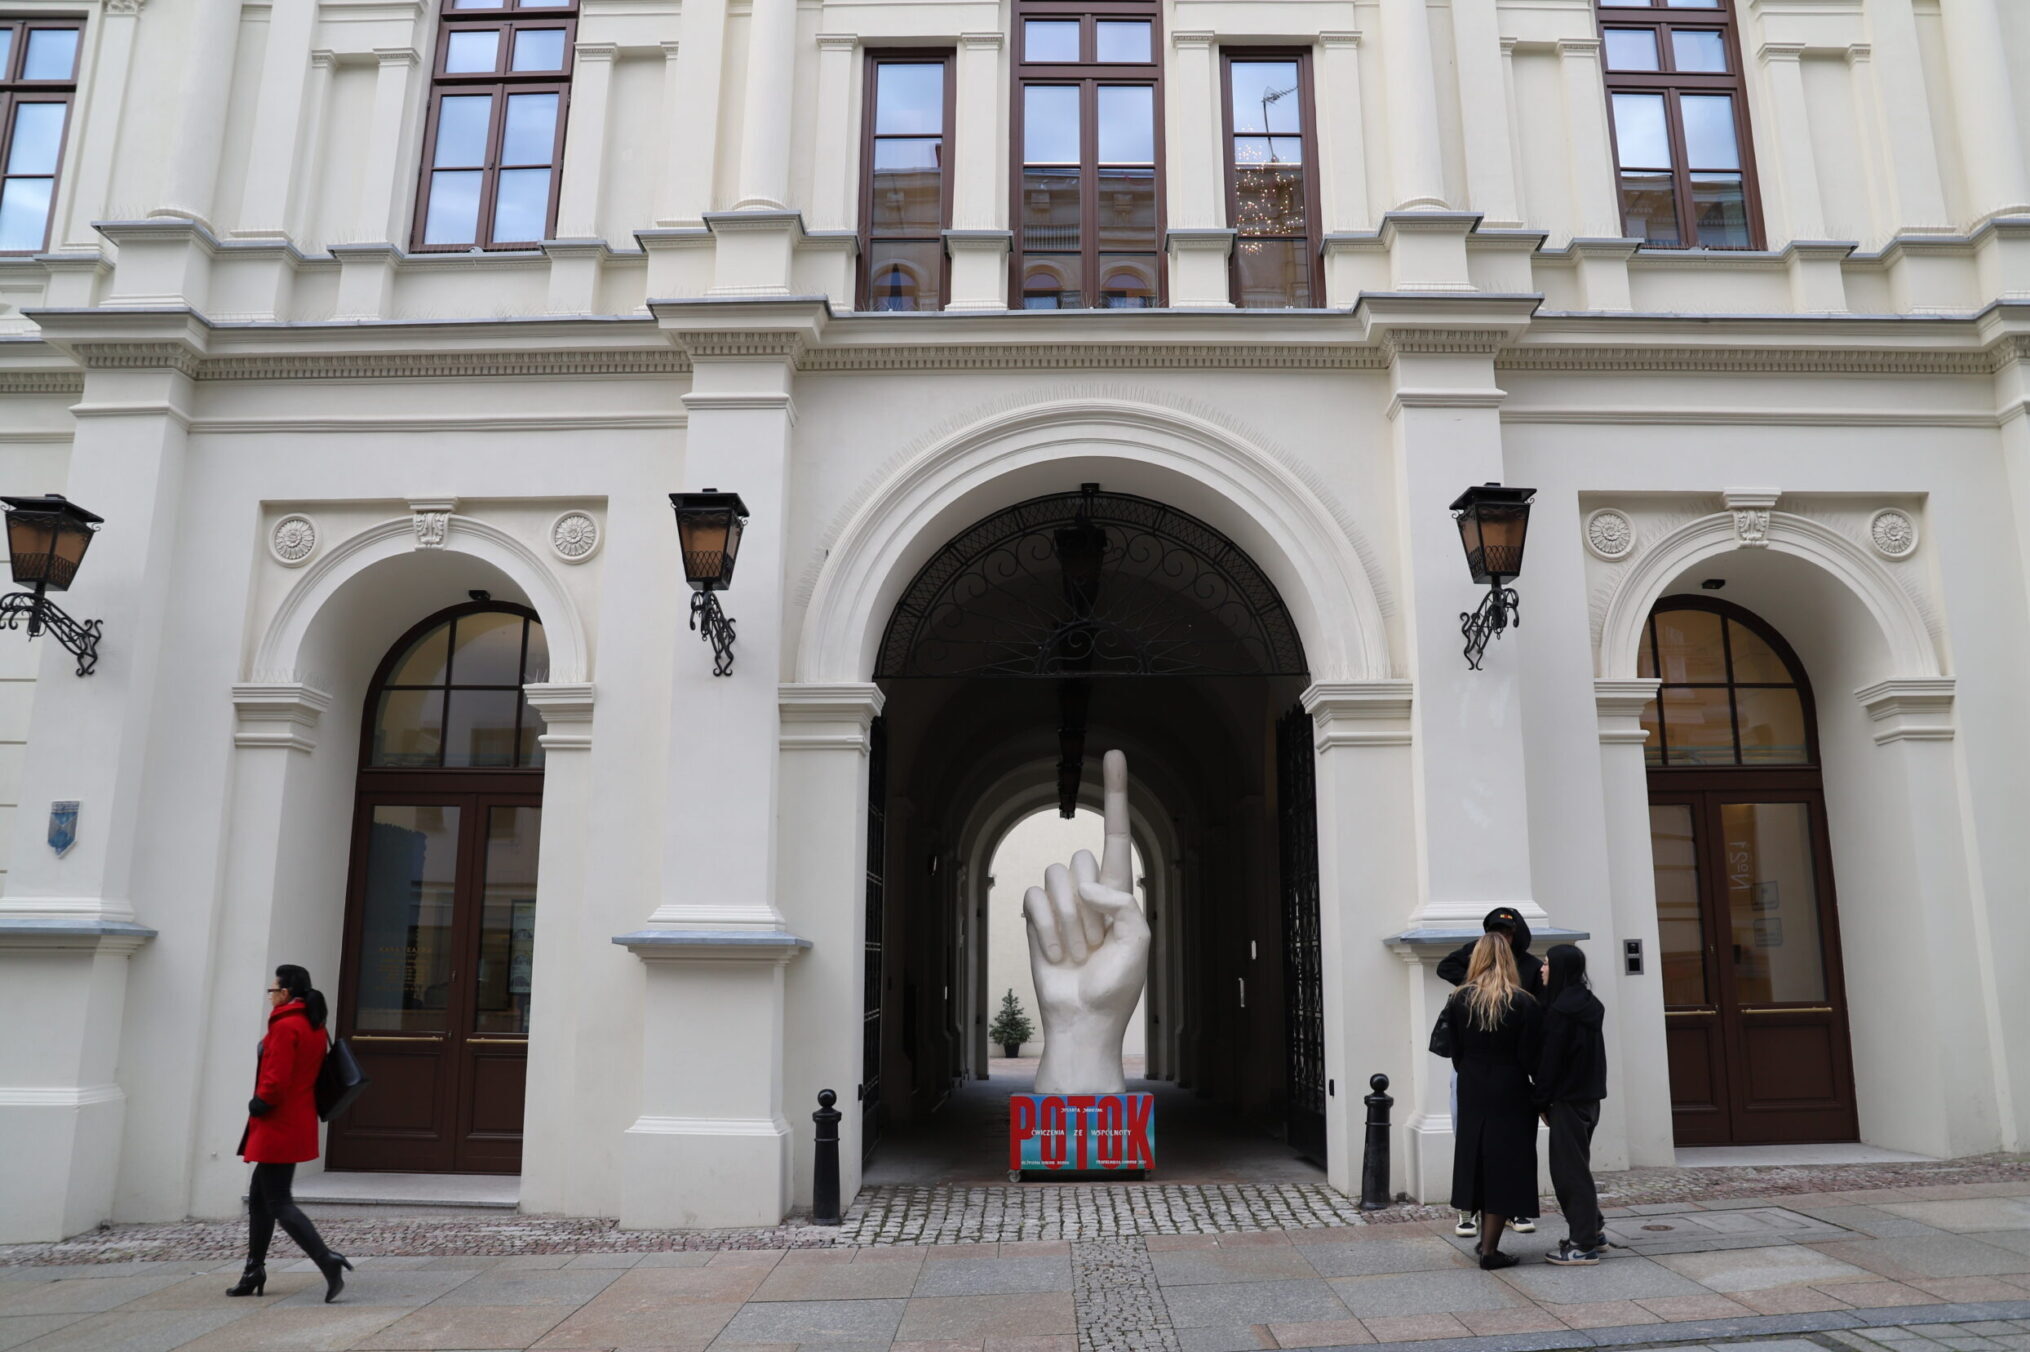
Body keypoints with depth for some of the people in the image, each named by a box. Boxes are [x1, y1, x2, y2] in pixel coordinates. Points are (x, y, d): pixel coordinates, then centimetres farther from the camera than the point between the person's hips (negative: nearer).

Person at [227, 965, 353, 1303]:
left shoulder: (285, 1026, -17)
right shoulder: (314, 1027, 11)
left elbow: (276, 1081, -24)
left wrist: (257, 1104, -5)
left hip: (278, 1128, -10)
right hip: (297, 1125, 10)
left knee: (279, 1204, -6)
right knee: (259, 1198, 20)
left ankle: (328, 1262, -15)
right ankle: (254, 1272, 28)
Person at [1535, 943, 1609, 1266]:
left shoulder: (1560, 1010, -18)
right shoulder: (1590, 1005, 8)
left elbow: (1550, 1059, -17)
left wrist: (1542, 1100, -7)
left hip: (1567, 1099, -9)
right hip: (1588, 1096, 9)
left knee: (1569, 1169, -1)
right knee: (1577, 1166, 19)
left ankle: (1583, 1245, 3)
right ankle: (1591, 1232, 26)